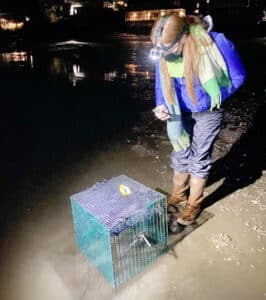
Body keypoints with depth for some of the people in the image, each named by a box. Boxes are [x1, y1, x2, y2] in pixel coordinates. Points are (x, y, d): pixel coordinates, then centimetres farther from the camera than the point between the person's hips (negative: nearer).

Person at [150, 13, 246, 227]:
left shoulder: (215, 43, -26)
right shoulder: (164, 53, -15)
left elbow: (238, 76, -12)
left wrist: (216, 100, -16)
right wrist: (161, 105, -15)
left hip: (207, 112, -3)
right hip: (181, 112, 4)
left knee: (199, 158, 2)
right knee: (181, 154, 13)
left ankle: (194, 203, 21)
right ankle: (178, 194, 34)